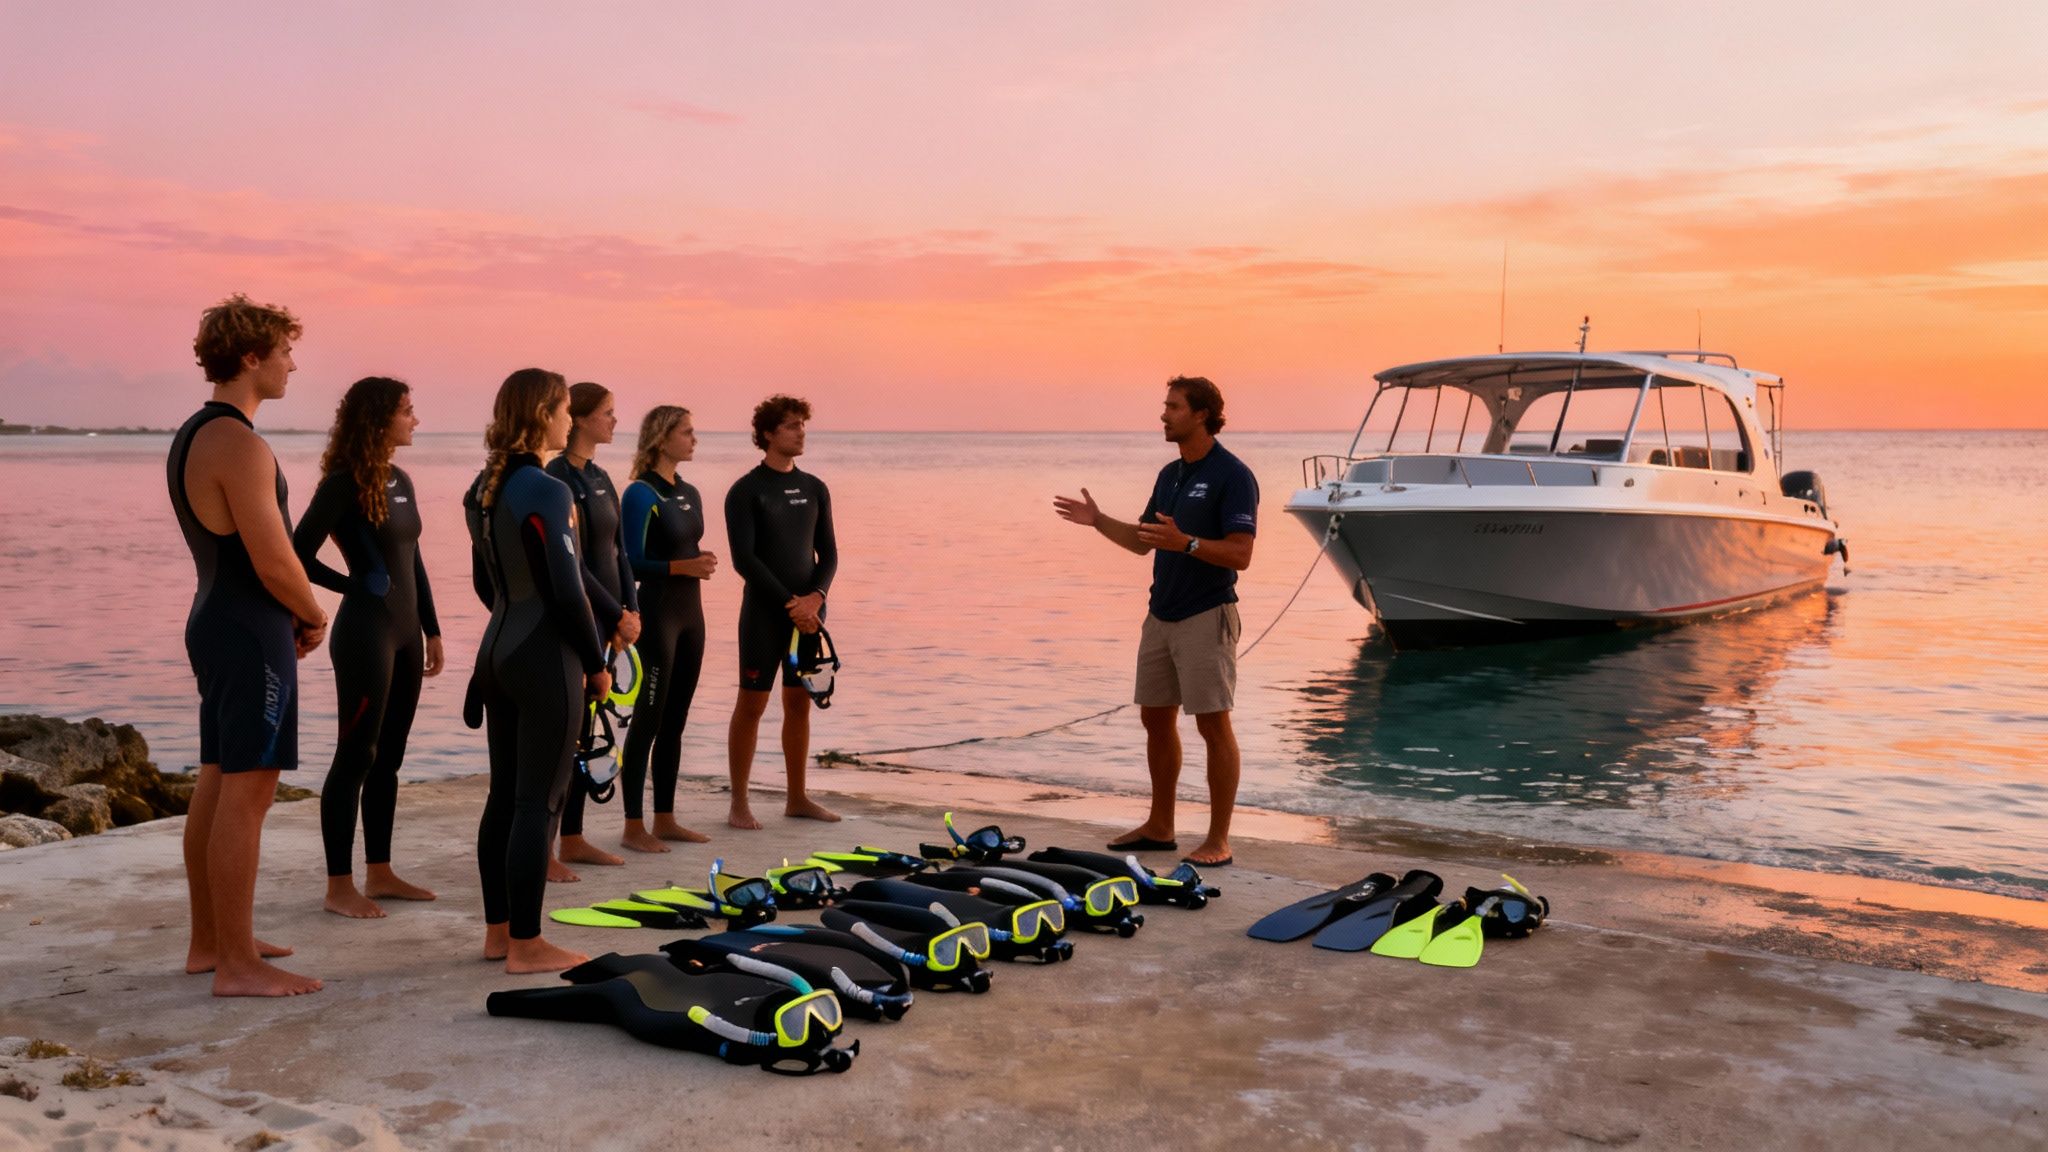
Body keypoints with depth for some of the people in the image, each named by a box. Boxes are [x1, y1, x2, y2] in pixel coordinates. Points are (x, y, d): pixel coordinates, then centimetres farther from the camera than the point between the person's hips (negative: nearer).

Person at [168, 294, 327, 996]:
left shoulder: (192, 437, 14)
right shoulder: (240, 445, -18)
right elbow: (275, 563, -21)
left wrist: (289, 620, 14)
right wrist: (314, 617, -3)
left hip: (215, 622, 11)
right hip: (251, 632, -11)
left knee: (216, 787, 16)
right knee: (246, 794, -6)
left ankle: (209, 943, 26)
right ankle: (238, 965, 0)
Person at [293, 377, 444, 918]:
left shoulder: (401, 482, 12)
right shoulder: (344, 483, -12)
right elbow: (300, 554, -15)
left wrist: (431, 628, 15)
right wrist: (355, 584, -4)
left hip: (405, 632, 8)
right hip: (365, 631, -8)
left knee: (388, 757, 12)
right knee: (356, 756, -2)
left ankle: (380, 873, 21)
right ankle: (339, 885, 6)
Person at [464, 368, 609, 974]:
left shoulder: (484, 489, 10)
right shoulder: (547, 492, -17)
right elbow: (567, 589, -17)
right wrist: (597, 663, -7)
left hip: (499, 651, 9)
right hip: (546, 658, -9)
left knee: (504, 795, 14)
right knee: (538, 803, -2)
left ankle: (498, 931, 22)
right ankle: (526, 945, 4)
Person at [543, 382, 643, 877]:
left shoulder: (600, 479, 13)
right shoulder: (558, 478, -13)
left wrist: (631, 610, 3)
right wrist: (618, 615, -14)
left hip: (603, 620, 9)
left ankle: (573, 839, 21)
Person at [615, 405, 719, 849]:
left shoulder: (689, 494, 13)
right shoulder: (641, 494, -11)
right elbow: (631, 562, -16)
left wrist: (703, 562, 1)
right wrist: (682, 566, -23)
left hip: (690, 612, 8)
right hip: (656, 613, -8)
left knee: (675, 721, 11)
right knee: (648, 720, -4)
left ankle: (665, 818, 19)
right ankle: (634, 826, 3)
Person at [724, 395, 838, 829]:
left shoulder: (814, 488, 11)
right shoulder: (746, 491, -5)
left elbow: (828, 553, 10)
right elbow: (744, 559, -12)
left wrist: (815, 597, -8)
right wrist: (790, 604, -15)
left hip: (808, 612, 5)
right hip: (764, 613, -5)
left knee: (800, 703, 9)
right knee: (752, 703, -2)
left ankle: (797, 798, 17)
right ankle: (739, 803, 5)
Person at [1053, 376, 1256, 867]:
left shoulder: (1233, 475, -13)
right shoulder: (1169, 475, 13)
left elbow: (1240, 554, -20)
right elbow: (1142, 541, 20)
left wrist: (1184, 542, -31)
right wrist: (1097, 520, 9)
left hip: (1206, 617, -9)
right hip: (1161, 616, 9)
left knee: (1213, 724, -4)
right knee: (1156, 719, 13)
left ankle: (1218, 840, 3)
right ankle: (1160, 826, 25)